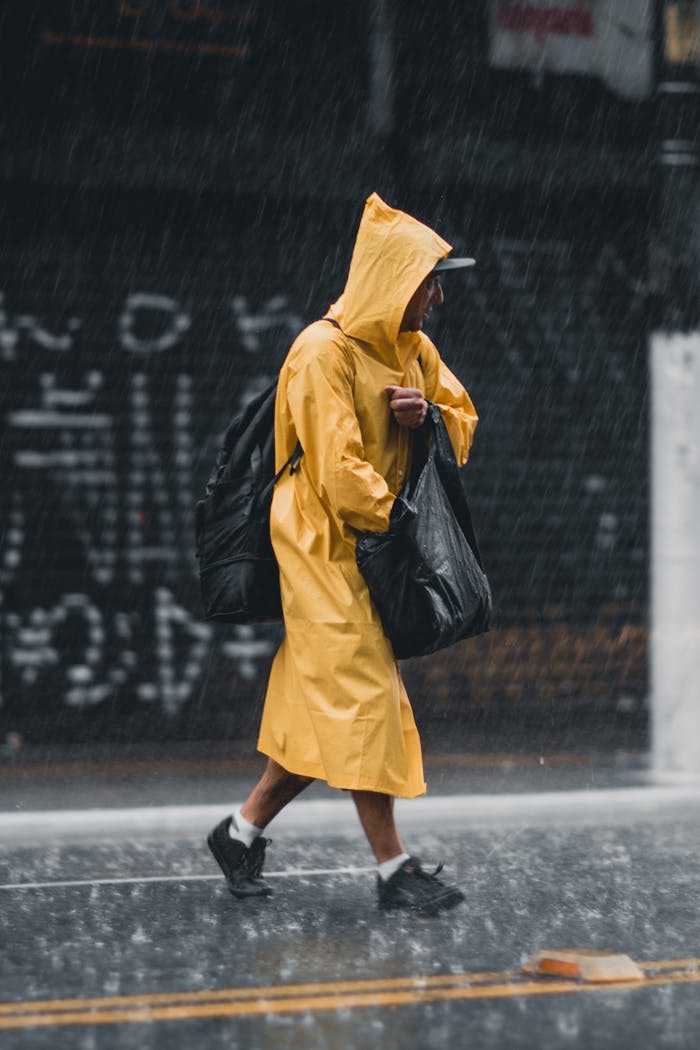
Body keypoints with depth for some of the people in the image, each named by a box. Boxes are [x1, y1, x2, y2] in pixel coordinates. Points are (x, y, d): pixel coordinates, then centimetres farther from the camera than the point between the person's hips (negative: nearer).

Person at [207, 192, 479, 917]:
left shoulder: (412, 348, 11)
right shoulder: (325, 352, -16)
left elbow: (464, 417, 17)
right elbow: (338, 469, -20)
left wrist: (427, 415, -5)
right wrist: (396, 524, -11)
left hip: (371, 545, 9)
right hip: (325, 543, -9)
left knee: (327, 707, 9)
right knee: (362, 697, -8)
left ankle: (243, 830, 20)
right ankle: (393, 868, -7)